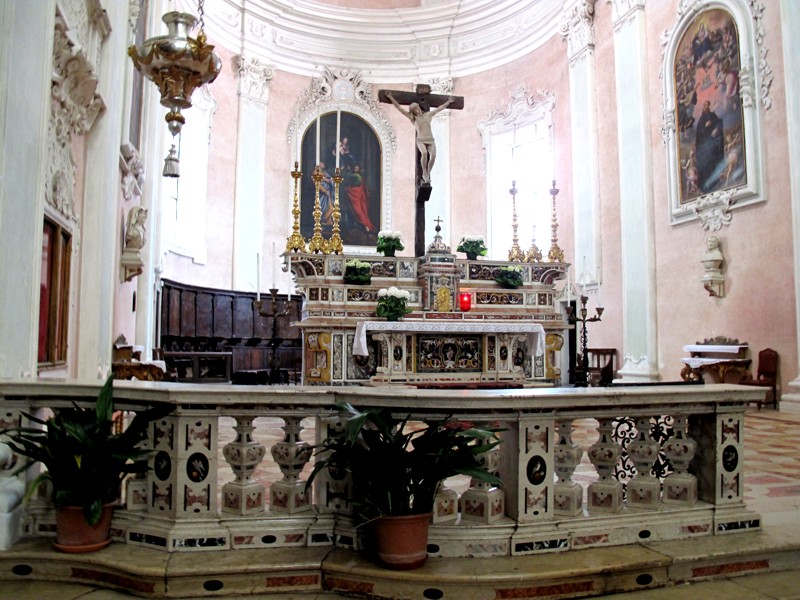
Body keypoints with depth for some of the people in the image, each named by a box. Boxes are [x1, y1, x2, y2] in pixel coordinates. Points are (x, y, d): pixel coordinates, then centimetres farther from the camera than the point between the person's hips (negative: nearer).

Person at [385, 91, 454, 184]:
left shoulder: (428, 115, 18)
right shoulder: (412, 118, 10)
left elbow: (439, 108, 30)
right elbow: (400, 108, 6)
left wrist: (448, 102, 38)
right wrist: (391, 98, 1)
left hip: (430, 140, 2)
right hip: (421, 140, -2)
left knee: (433, 155, -25)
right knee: (424, 153, -33)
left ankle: (428, 173, -4)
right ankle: (424, 173, -15)